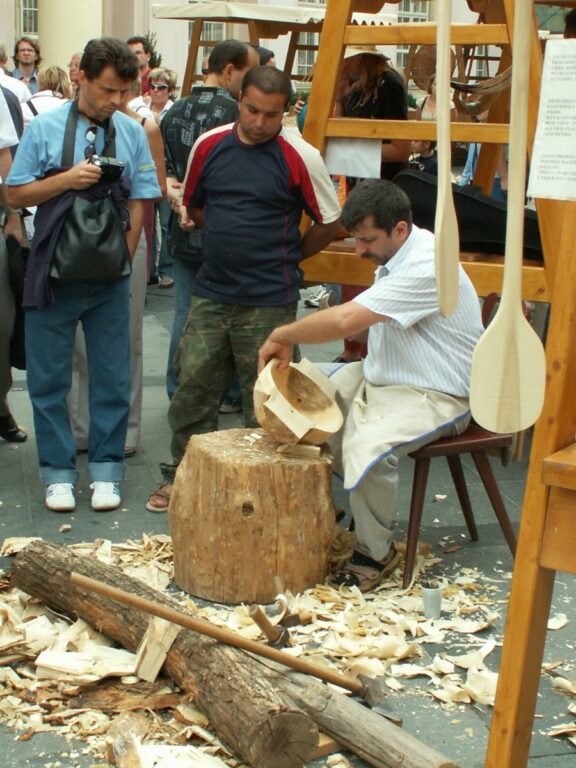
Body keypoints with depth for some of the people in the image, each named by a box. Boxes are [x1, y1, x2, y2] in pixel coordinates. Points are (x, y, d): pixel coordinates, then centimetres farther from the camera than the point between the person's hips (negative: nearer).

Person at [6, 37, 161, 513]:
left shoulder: (132, 133, 1)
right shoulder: (44, 129, -3)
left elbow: (139, 202, 3)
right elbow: (16, 194, 0)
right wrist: (67, 179, -15)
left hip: (109, 279, 1)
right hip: (54, 275, -1)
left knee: (112, 379, 6)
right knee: (49, 378, 5)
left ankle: (105, 470, 18)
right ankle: (58, 471, 17)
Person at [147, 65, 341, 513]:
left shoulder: (299, 157, -8)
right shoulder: (209, 146, 4)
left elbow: (331, 223, 0)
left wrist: (287, 255, 6)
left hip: (269, 302, -4)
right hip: (212, 294, 4)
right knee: (193, 386, 8)